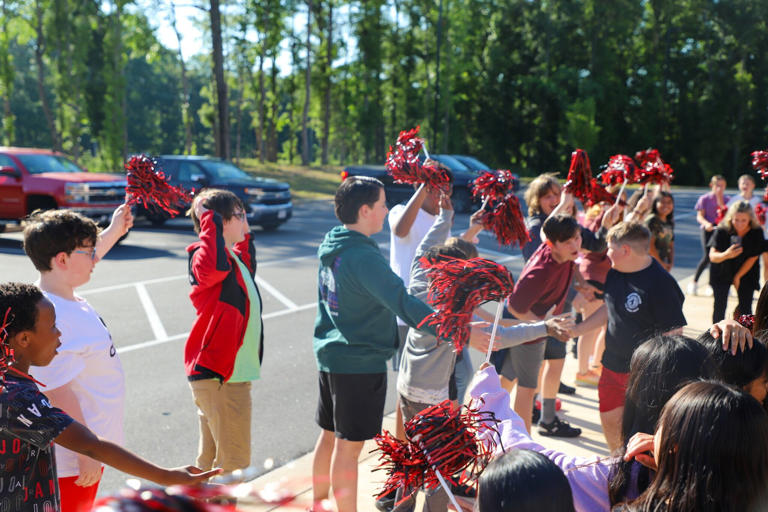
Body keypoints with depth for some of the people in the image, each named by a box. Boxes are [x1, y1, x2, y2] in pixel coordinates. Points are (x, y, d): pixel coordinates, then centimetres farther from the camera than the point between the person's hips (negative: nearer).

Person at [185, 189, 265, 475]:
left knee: (212, 457, 20)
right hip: (220, 376, -10)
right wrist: (209, 219, -31)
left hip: (226, 373, 10)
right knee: (234, 461, -3)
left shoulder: (235, 258, 14)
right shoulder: (204, 257, -16)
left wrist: (245, 233, 25)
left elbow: (248, 262, 39)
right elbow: (214, 265, -43)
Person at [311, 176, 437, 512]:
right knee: (348, 446, 3)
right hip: (360, 363, -9)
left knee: (329, 436, 20)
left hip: (330, 355, 9)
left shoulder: (331, 246, 5)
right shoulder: (363, 257, -23)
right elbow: (403, 303, -31)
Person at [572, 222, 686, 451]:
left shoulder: (660, 284, -22)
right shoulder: (615, 273, 1)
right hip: (613, 365, 8)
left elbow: (674, 335, -20)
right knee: (610, 420, 18)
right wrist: (575, 330, 16)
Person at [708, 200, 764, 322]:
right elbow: (712, 256, -28)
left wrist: (738, 276, -6)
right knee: (719, 304, -6)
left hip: (746, 272, 1)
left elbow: (752, 258, -10)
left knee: (745, 307, -4)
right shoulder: (722, 231, -24)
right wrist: (726, 255, -49)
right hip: (722, 272, -1)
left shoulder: (757, 232, -19)